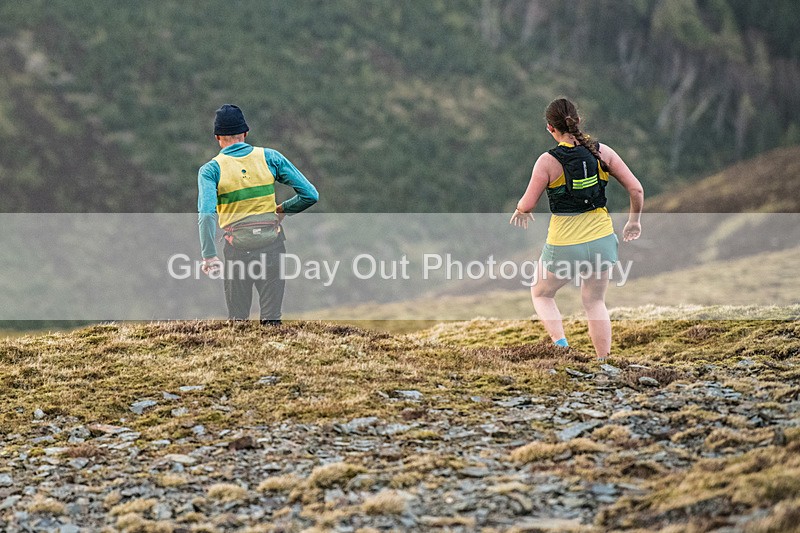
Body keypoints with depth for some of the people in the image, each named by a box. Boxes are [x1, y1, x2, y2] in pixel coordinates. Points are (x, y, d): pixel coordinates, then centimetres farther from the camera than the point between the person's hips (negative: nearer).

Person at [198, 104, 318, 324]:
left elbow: (206, 214, -19)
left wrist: (209, 256, -23)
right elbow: (310, 195, -1)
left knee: (237, 320, 11)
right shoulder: (269, 157, 0)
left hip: (237, 250, -1)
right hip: (272, 247, 1)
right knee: (271, 319, 5)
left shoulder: (211, 169, -4)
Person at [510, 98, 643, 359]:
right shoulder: (602, 152, -4)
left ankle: (560, 345, 2)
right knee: (595, 302, 20)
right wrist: (634, 221, 14)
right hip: (602, 240, 3)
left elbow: (528, 204, -11)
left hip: (564, 246, -3)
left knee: (541, 294, 22)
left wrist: (520, 211, 12)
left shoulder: (548, 161, -13)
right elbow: (636, 189, -2)